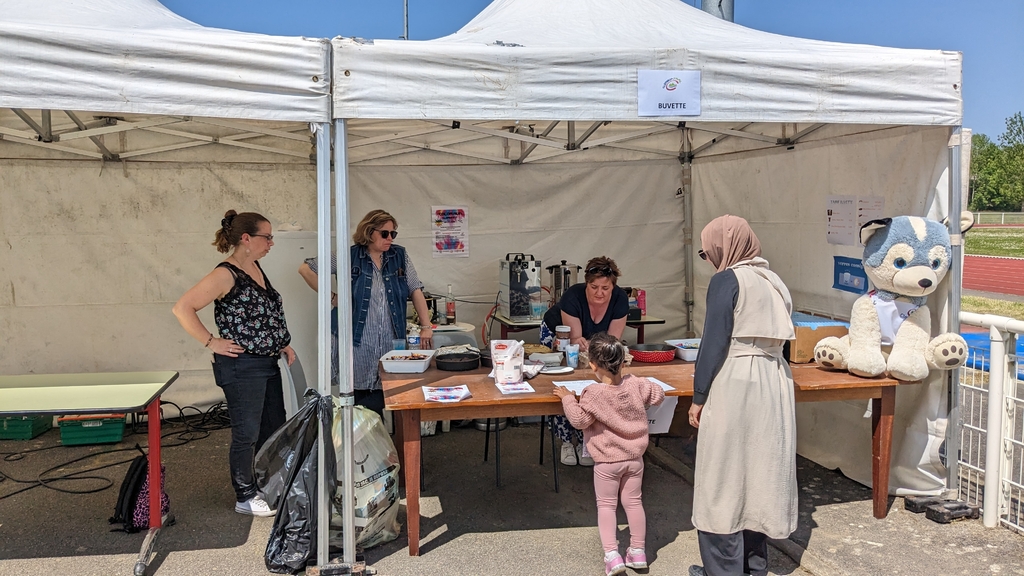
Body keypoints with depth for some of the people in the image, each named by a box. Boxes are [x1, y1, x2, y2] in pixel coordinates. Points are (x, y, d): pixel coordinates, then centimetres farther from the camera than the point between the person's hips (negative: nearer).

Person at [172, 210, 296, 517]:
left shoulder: (255, 268, 10)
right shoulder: (226, 275, -16)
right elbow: (183, 308, -20)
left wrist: (283, 343, 12)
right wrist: (211, 342, -18)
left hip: (268, 364, 9)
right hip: (241, 367, -9)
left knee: (274, 430, 15)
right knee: (247, 434, 3)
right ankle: (245, 497, 18)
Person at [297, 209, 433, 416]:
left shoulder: (400, 256, 6)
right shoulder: (349, 257, -2)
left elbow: (416, 290, 6)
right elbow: (305, 269, 2)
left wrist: (426, 327, 0)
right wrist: (331, 297, -1)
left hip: (389, 341, 3)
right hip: (357, 341, -2)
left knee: (379, 402, 3)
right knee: (357, 398, 2)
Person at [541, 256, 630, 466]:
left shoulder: (620, 300, -28)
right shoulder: (573, 297, -37)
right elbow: (574, 338, -33)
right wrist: (581, 344, -57)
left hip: (595, 341, 3)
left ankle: (585, 440, 3)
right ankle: (567, 441, 0)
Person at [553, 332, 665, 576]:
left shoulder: (593, 394, -21)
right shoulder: (635, 384, -8)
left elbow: (579, 420, -15)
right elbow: (658, 394, 7)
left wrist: (568, 398, -4)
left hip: (607, 462, -4)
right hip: (635, 458, 4)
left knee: (606, 506, 8)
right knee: (633, 502, 16)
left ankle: (612, 555, -1)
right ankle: (638, 552, 23)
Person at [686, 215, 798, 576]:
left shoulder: (727, 280, -9)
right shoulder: (774, 281, 12)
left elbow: (714, 342, -13)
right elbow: (773, 339, 15)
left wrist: (698, 397, -8)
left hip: (733, 386, -8)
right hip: (774, 383, 8)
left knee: (724, 478, 2)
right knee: (760, 472, 14)